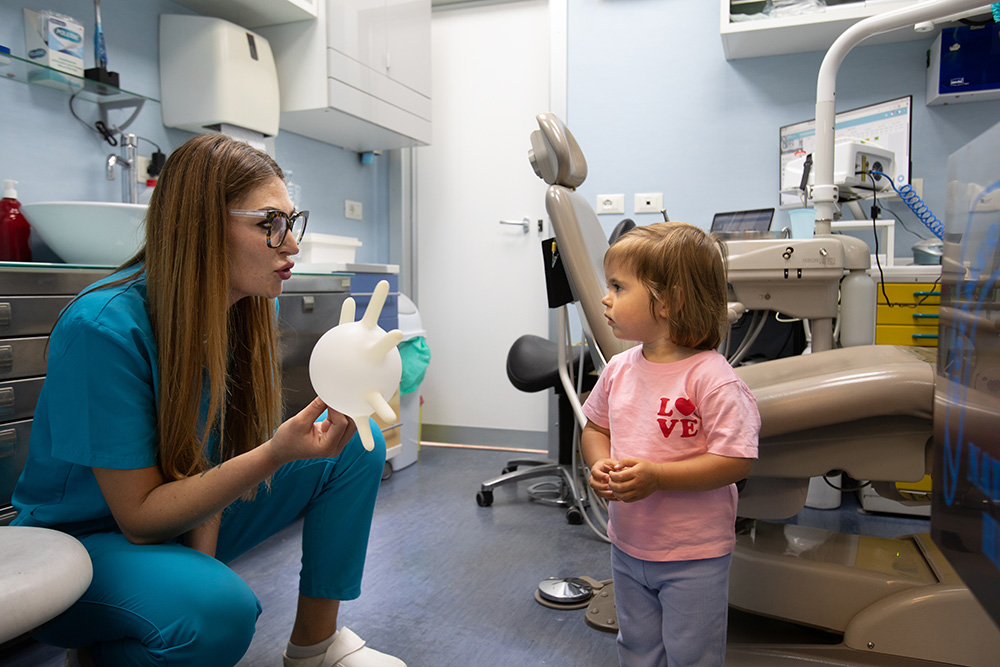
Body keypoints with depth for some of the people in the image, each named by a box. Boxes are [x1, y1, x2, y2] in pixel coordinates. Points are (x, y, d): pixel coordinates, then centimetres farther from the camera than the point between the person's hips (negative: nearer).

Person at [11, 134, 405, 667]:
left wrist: (202, 552, -17)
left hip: (192, 523, 7)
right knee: (219, 609, -37)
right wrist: (275, 454, -37)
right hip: (81, 542, -6)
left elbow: (222, 456, -2)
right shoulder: (103, 329, -28)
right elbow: (141, 515, -25)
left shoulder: (249, 311, -7)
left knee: (353, 444, -6)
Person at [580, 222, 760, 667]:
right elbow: (596, 427, 11)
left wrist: (656, 476, -30)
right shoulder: (619, 369, -3)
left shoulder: (710, 379, -23)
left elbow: (736, 461, -24)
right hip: (628, 546, 6)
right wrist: (600, 465, -10)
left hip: (694, 558, -6)